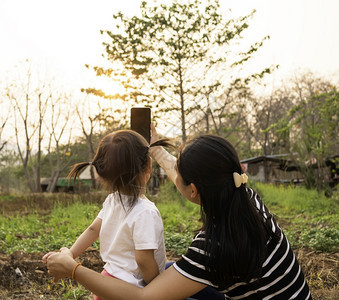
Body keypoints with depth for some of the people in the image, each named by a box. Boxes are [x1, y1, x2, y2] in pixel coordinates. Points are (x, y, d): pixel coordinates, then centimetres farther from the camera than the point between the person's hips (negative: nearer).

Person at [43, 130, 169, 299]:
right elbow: (144, 260, -25)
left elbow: (93, 230, 4)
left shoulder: (112, 201, -3)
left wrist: (69, 255, 14)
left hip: (109, 276, 7)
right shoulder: (146, 212, -27)